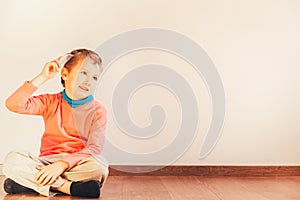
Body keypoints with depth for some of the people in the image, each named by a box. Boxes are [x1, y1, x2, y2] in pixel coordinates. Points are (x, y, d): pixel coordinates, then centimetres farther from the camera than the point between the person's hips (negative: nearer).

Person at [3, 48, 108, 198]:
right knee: (12, 160, -23)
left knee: (99, 166, -34)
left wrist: (62, 164, -25)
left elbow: (94, 149, -12)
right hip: (46, 162, 2)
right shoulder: (51, 102, 7)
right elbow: (13, 105, -7)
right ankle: (66, 186, -27)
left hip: (76, 164, -1)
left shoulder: (98, 111, 0)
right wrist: (42, 78, -9)